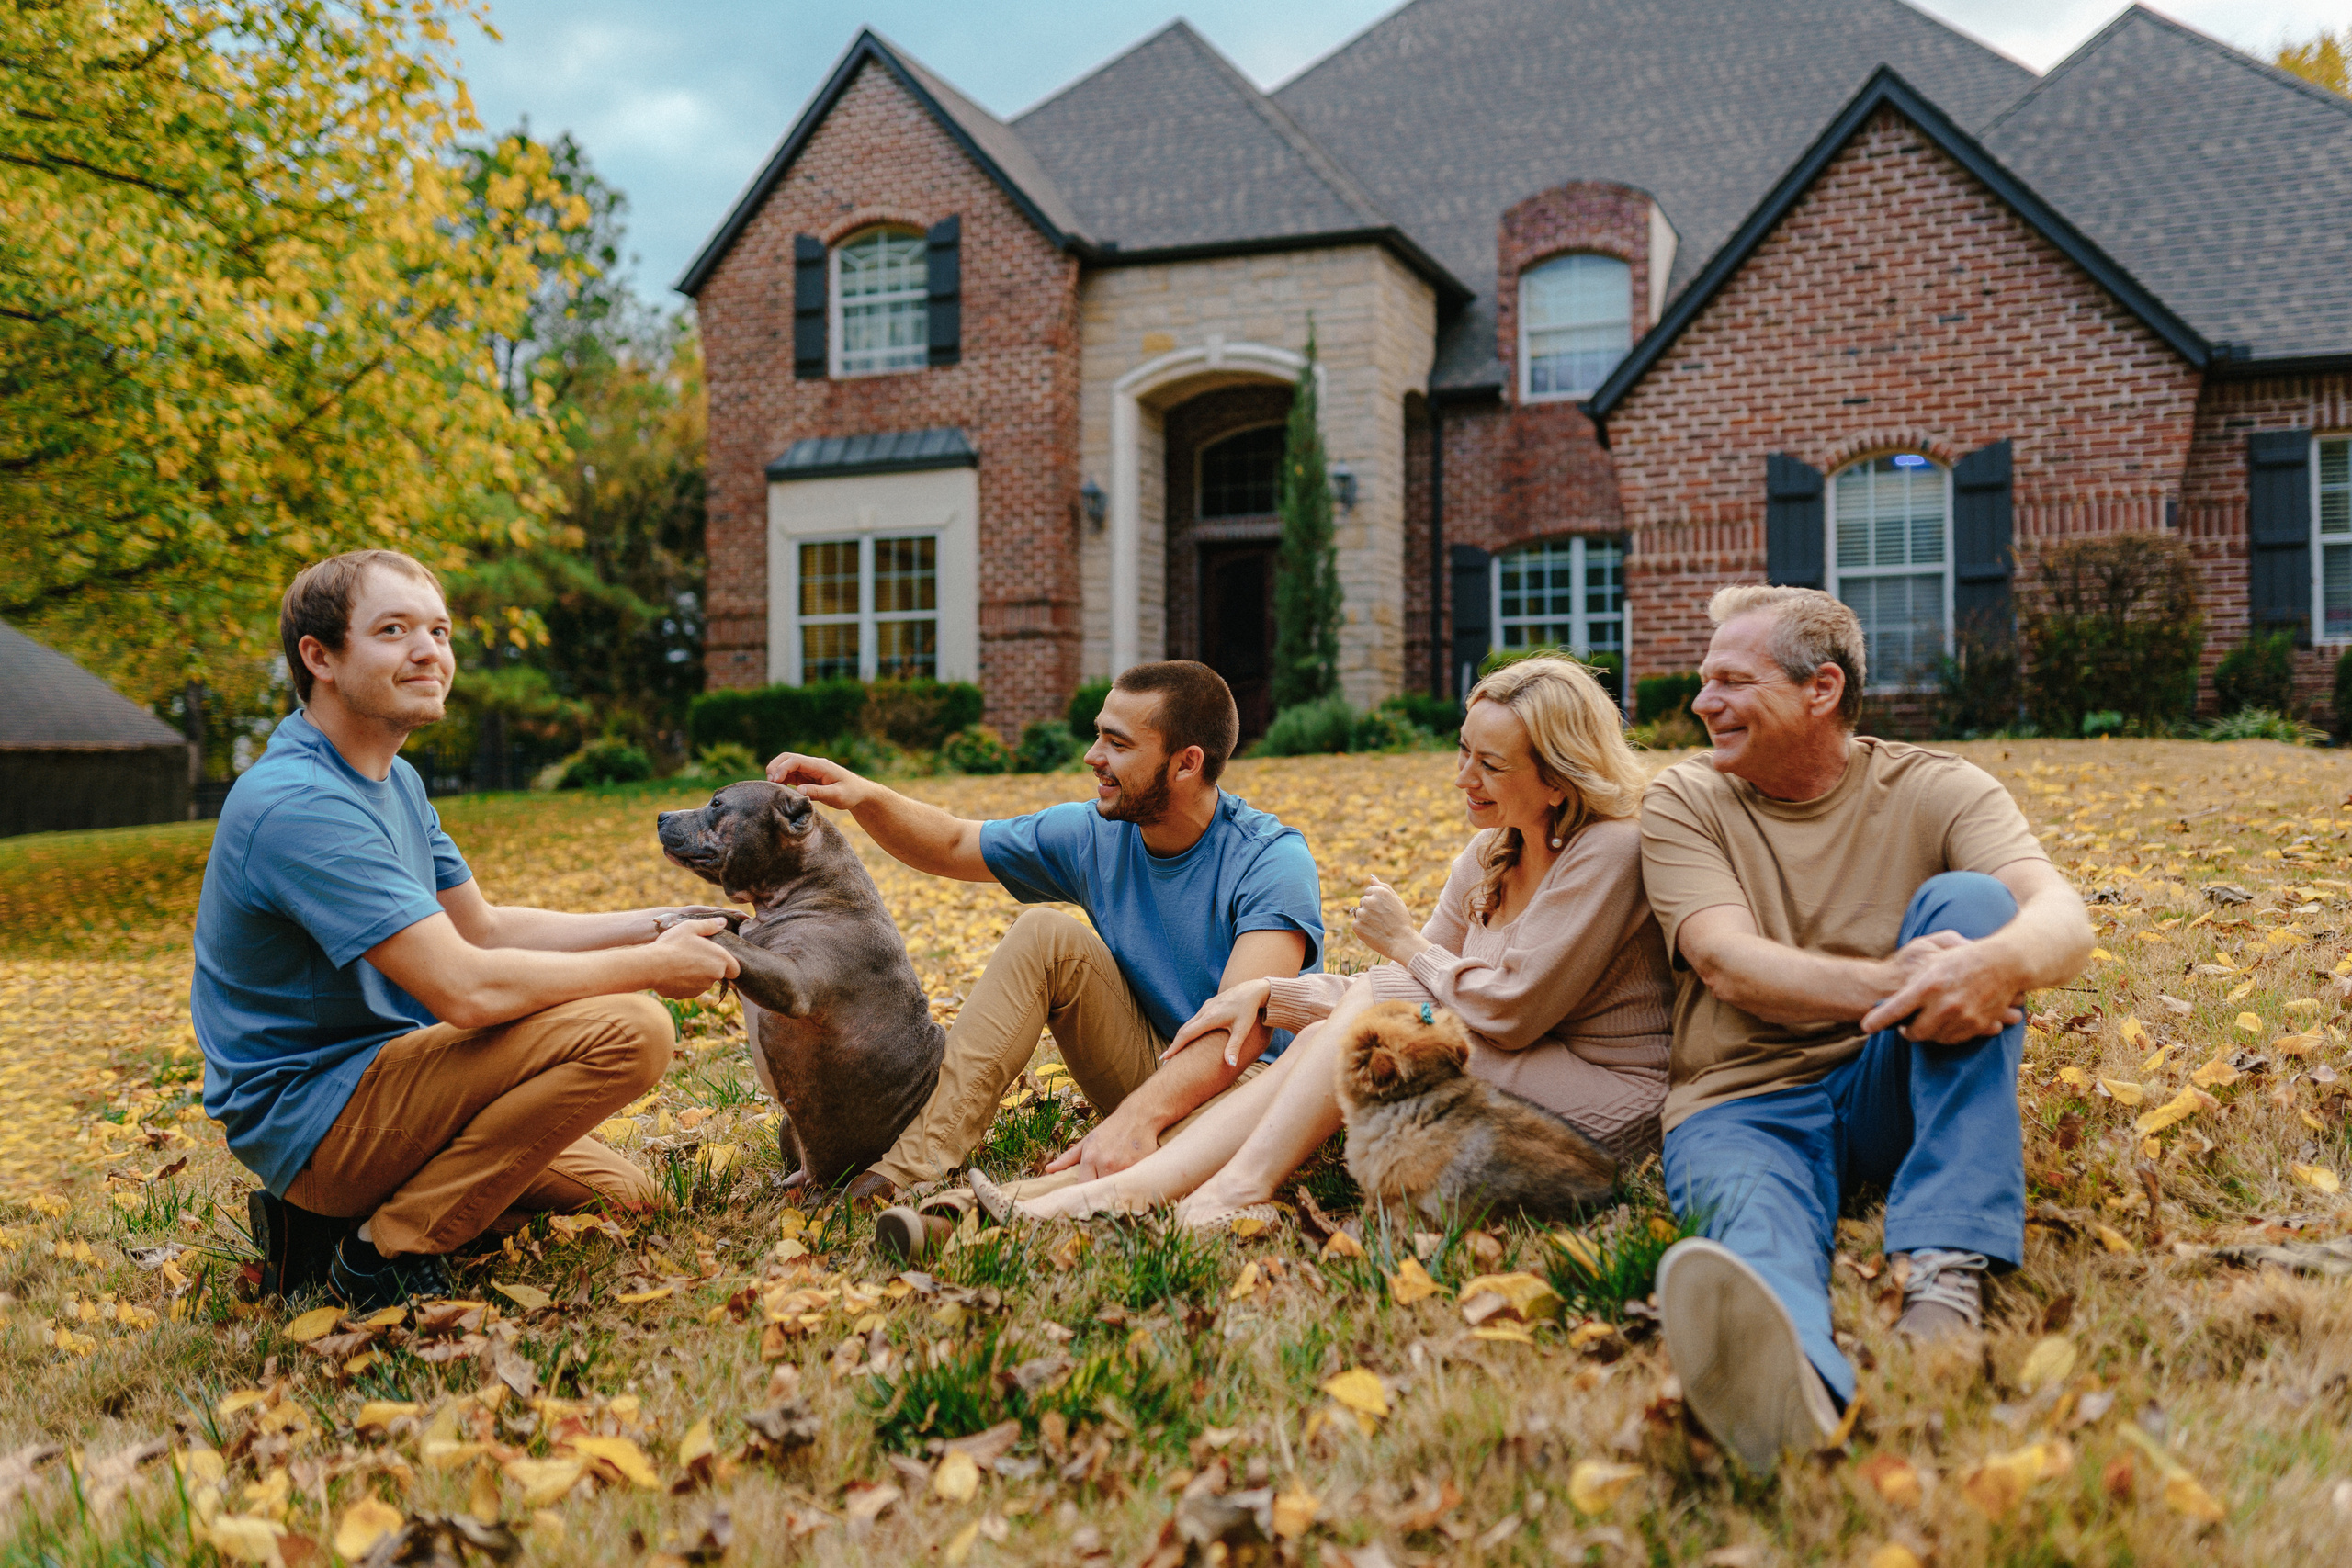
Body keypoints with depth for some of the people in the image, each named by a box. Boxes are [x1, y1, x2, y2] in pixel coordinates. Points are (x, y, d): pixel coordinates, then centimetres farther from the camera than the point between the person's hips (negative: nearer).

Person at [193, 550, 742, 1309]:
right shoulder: (297, 804, -24)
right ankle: (387, 1249, -12)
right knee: (628, 1030, -24)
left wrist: (649, 926, 3)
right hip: (309, 1115, -10)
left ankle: (332, 1219, 12)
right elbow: (467, 987, -29)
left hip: (375, 1085, 10)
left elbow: (485, 927, 15)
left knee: (625, 1195, 16)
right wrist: (651, 966, -17)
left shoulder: (397, 783, 10)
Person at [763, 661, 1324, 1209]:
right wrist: (863, 796, -10)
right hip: (1147, 1072, 6)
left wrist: (1138, 1115, -50)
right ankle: (918, 1160, -26)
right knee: (1044, 935, -15)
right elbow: (950, 846, 10)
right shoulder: (1093, 834, -1)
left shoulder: (1271, 861, -21)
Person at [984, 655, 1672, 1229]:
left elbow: (1510, 1012, -19)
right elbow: (1392, 998, 10)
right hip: (1509, 1079, 7)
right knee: (1324, 1039, -14)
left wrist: (1405, 944, -6)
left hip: (1610, 1109, -7)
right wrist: (1267, 994, -2)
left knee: (1379, 1000, -22)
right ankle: (1132, 1188, -25)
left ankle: (1242, 1183, -23)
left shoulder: (1609, 853, -17)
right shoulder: (1488, 859, 9)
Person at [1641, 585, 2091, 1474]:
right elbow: (1729, 963, -12)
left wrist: (2001, 960, -42)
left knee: (1966, 901, -23)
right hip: (1745, 1102, 0)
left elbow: (2061, 917, -15)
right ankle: (1790, 1384, -74)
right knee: (1754, 1215, -36)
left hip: (1898, 1092, 1)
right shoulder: (1685, 802, 5)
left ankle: (1947, 1268, -36)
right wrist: (1891, 985, -31)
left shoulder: (1937, 793, 3)